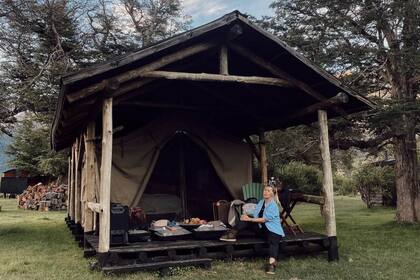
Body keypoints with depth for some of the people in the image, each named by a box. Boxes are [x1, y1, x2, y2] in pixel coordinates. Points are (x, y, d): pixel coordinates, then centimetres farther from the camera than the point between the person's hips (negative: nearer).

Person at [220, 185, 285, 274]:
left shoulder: (273, 206, -12)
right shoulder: (261, 202, 11)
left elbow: (265, 219, -19)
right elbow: (255, 216, 9)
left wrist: (249, 219, -20)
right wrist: (247, 216, -12)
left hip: (273, 230, -7)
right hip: (261, 227, 7)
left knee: (273, 241, -38)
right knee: (246, 219, -8)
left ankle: (271, 263, -61)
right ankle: (232, 234, -18)